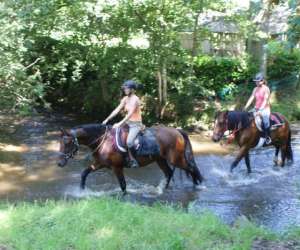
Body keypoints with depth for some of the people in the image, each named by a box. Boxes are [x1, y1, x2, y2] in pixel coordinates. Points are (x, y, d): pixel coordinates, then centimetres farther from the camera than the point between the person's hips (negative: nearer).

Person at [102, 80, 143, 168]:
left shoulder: (135, 99, -17)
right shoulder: (125, 99, 8)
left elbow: (130, 114, -25)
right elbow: (117, 110, 8)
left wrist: (120, 124, -29)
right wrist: (107, 119, 1)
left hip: (136, 124, -9)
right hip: (128, 122, 9)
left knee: (129, 141, -29)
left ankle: (133, 160, -12)